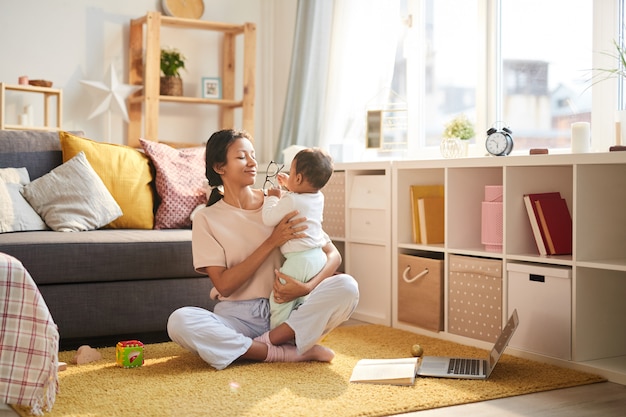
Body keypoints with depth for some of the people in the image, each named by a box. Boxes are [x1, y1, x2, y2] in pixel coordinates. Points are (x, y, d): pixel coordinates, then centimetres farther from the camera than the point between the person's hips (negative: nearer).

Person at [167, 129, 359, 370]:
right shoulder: (207, 219, 1)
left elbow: (333, 254, 1)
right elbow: (224, 286, -9)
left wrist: (307, 287, -20)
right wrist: (272, 242, -16)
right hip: (235, 316, -1)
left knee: (347, 286, -23)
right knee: (179, 322, -32)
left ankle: (263, 344, -21)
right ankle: (294, 353, -24)